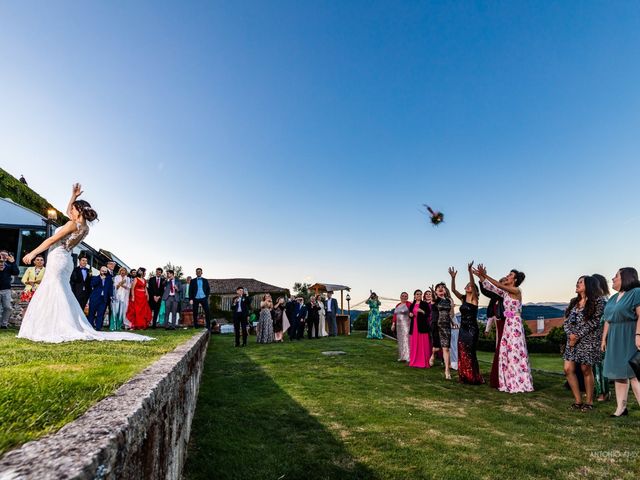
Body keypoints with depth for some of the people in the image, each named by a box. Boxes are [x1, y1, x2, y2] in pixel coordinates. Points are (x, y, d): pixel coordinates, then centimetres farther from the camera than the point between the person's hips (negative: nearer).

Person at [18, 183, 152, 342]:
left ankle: (57, 331, -8)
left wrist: (32, 253, -6)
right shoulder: (84, 227, 10)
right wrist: (73, 196, 16)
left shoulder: (73, 224, -14)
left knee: (54, 296, -7)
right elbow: (68, 212, 25)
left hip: (57, 260, -9)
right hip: (64, 260, 9)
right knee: (61, 296, 13)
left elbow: (51, 240, -12)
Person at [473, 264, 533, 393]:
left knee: (515, 352, -4)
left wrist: (485, 275, -23)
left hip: (515, 324, -8)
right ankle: (511, 383, 17)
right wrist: (480, 276, 3)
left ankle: (519, 383, 4)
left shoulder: (516, 290, -9)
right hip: (508, 324, 8)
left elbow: (499, 285, -21)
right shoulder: (505, 292, 12)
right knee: (507, 352, 9)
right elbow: (490, 287, 11)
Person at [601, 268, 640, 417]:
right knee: (619, 372, 9)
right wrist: (604, 338, 15)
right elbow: (608, 320, 18)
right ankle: (621, 408, 15)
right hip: (614, 340, 8)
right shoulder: (613, 298, 17)